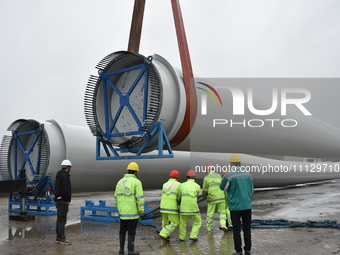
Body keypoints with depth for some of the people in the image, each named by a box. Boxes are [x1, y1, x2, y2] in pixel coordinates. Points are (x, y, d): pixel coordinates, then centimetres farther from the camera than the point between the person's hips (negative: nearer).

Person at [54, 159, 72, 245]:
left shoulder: (58, 176, 16)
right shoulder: (65, 176, -15)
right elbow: (66, 189, -23)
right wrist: (68, 199, -12)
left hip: (58, 200, 10)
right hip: (63, 201, -10)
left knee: (59, 220, 13)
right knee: (62, 220, -7)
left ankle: (58, 238, 17)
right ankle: (62, 238, -5)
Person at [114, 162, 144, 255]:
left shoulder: (120, 182, 6)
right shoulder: (137, 182, -11)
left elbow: (116, 197, 11)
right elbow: (140, 197, -16)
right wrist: (141, 210, -10)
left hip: (123, 211, 5)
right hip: (133, 211, -5)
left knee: (122, 230, 18)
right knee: (131, 232, 2)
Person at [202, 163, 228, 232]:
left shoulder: (206, 178, -4)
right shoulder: (218, 176, 9)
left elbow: (205, 189, 2)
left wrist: (203, 195, 23)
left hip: (212, 198, -2)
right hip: (221, 197, 3)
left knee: (210, 213, 10)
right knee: (222, 211, 12)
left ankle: (209, 227, 19)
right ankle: (223, 224, -6)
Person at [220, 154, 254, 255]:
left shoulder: (228, 175, -12)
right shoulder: (248, 174, 3)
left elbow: (223, 187, 3)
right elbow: (252, 190, 12)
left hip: (235, 206, -4)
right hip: (247, 206, 4)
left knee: (236, 230, 5)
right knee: (247, 229, 12)